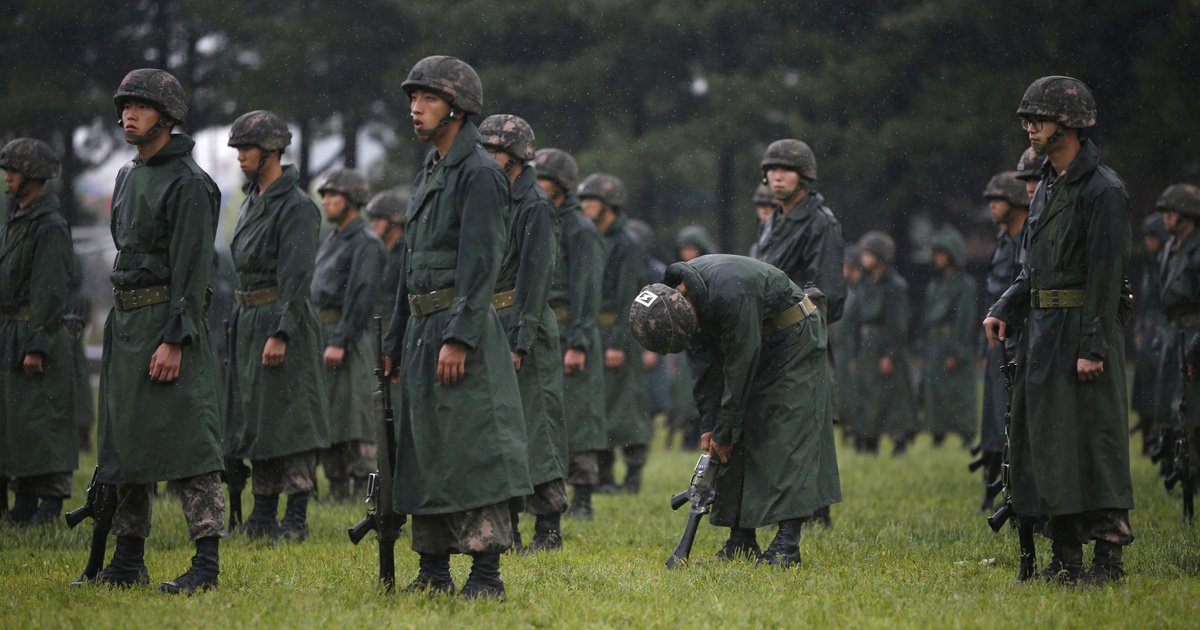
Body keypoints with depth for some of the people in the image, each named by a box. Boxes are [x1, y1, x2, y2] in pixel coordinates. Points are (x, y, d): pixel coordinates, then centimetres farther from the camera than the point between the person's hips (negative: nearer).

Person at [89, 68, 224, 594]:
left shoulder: (189, 184, -11)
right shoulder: (127, 177, 17)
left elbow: (192, 270, -17)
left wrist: (173, 340, -23)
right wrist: (117, 333, 19)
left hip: (168, 321, -10)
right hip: (125, 323, 10)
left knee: (187, 441, -12)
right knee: (123, 441, 11)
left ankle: (206, 565, -15)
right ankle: (128, 562, 18)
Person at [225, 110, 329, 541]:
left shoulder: (297, 207, -13)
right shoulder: (251, 202, 16)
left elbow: (296, 276, -19)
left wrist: (280, 334, -24)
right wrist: (239, 325, 18)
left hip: (283, 320, -10)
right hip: (250, 321, 10)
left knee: (290, 420, -8)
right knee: (255, 419, 11)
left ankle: (296, 517, -6)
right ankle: (263, 515, 17)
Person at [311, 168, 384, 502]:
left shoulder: (366, 243, -8)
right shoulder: (330, 240, 19)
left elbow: (361, 297, -17)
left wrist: (340, 342, -21)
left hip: (349, 336, -9)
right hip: (321, 334, 9)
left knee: (352, 415, -10)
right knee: (325, 416, 9)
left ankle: (364, 487, -9)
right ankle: (337, 489, 13)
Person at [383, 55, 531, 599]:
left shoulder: (479, 173, -10)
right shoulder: (427, 175, 19)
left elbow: (481, 264, -18)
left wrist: (459, 338, -23)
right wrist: (396, 342, 21)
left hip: (462, 327, -10)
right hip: (422, 329, 10)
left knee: (473, 449, -10)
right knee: (423, 451, 11)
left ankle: (486, 573, -10)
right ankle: (433, 570, 16)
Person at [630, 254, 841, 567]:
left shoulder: (730, 293, -37)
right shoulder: (673, 296, -11)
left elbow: (740, 365, -29)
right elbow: (704, 363, -2)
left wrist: (724, 432, -20)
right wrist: (709, 426, -7)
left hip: (794, 339, -8)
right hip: (755, 345, 8)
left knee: (789, 436, -16)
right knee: (739, 446, 2)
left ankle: (787, 544, -22)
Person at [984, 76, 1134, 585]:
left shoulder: (1103, 189, -11)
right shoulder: (1047, 187, 16)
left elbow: (1106, 275, -16)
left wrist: (1093, 347, -20)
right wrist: (1004, 311, 7)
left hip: (1082, 332, -9)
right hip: (1042, 332, 9)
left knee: (1095, 442, -7)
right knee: (1050, 444, 10)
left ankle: (1109, 556, -4)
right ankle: (1065, 557, 15)